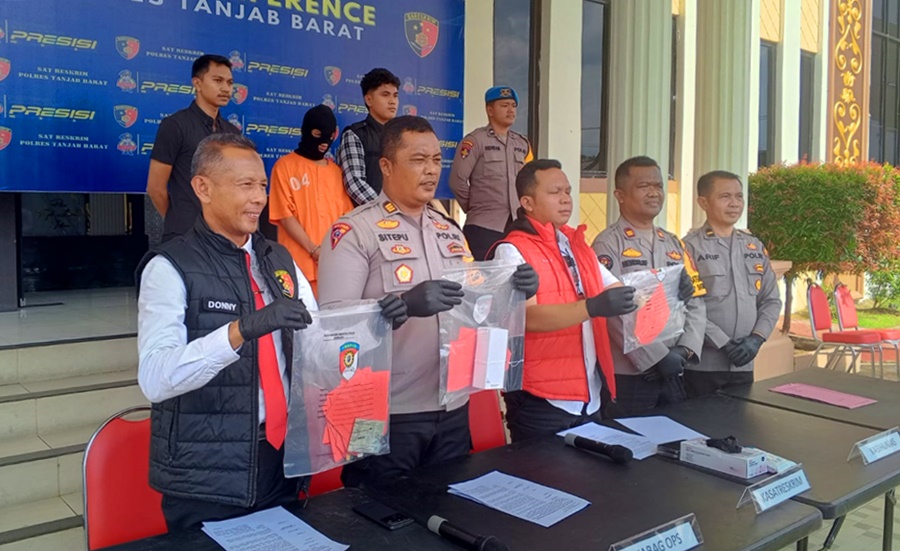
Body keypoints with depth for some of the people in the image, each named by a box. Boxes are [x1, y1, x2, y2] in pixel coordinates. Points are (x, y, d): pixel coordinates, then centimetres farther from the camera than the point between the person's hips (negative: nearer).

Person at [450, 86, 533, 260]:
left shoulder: (523, 144, 14)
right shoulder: (475, 141, -5)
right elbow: (458, 180, -9)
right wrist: (474, 207, 1)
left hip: (518, 227, 6)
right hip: (484, 227, -6)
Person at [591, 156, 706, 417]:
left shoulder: (674, 244, 13)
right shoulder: (608, 244, -9)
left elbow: (696, 303, 10)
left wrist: (684, 350, -5)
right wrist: (657, 358, -16)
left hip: (673, 373, 6)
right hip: (626, 376, -6)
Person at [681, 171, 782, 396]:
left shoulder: (755, 247, 11)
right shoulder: (690, 247, -8)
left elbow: (771, 300, 12)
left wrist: (756, 338, -4)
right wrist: (724, 343, -16)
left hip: (743, 364, 5)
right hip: (702, 364, -5)